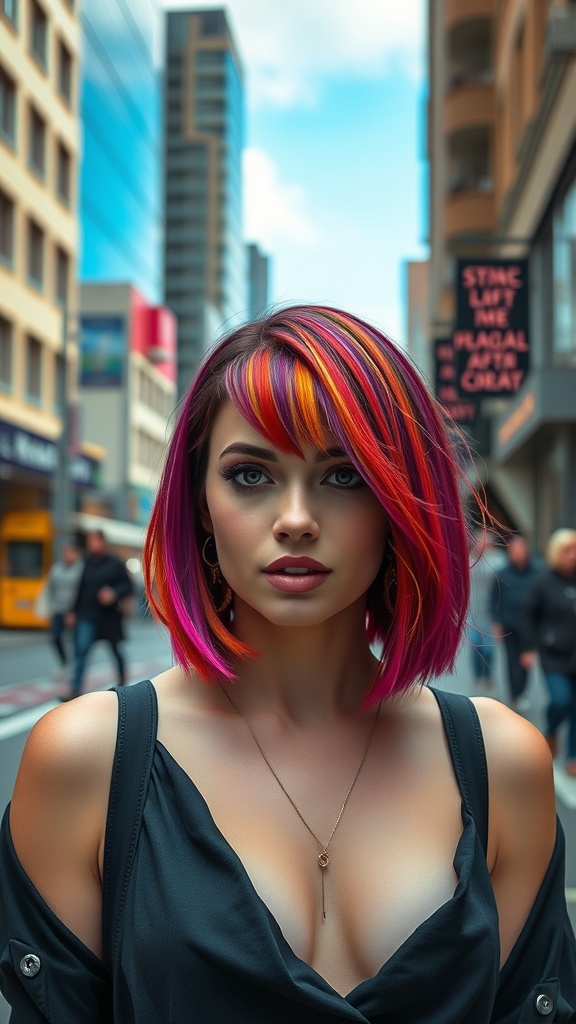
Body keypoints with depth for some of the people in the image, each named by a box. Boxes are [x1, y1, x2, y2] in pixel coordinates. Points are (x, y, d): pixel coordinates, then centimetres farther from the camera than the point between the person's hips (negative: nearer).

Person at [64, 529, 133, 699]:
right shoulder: (88, 564, 8)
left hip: (109, 616, -3)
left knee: (116, 649, 12)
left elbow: (128, 586, -5)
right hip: (87, 616, 3)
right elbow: (81, 589, 15)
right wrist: (73, 611, 14)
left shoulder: (115, 564, -5)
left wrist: (114, 594, -23)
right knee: (81, 651, -9)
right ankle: (75, 689, -11)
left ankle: (122, 679, 36)